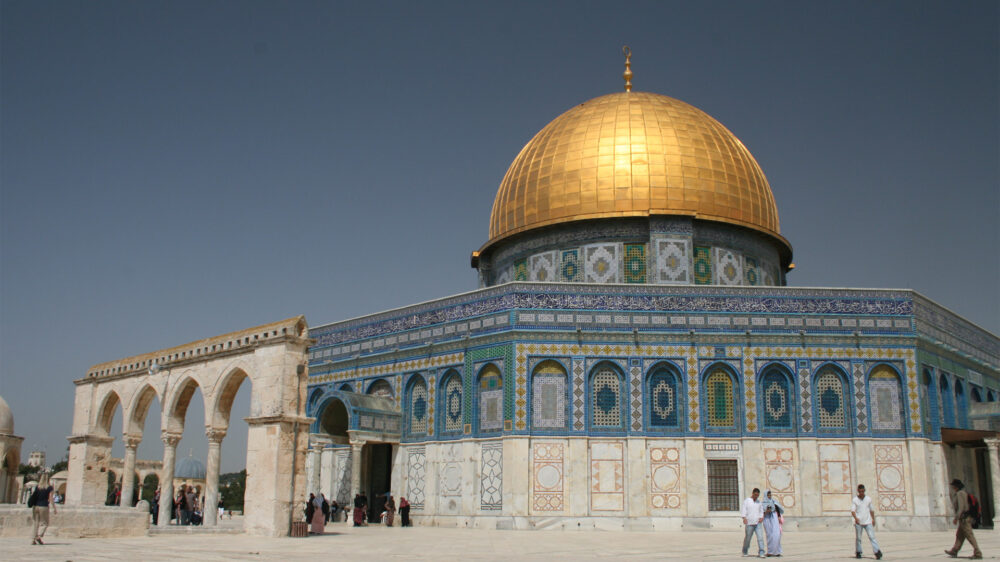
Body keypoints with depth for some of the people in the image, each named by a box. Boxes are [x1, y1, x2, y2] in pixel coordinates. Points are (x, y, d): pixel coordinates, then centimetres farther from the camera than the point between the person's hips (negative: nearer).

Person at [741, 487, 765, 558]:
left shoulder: (758, 502, 15)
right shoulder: (746, 501, 3)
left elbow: (761, 511, 20)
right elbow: (743, 510, -6)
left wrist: (761, 517, 0)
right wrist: (744, 518, -22)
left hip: (758, 523, 3)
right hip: (749, 523, -3)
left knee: (760, 537, -11)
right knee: (747, 538, 4)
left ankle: (761, 553, -13)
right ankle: (744, 552, 22)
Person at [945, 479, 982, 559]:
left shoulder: (960, 493, -14)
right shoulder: (963, 493, 17)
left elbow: (961, 507, -21)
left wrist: (956, 518, -20)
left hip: (964, 518, -10)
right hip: (963, 519, 10)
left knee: (969, 536, -9)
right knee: (959, 535, 12)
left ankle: (978, 553, -8)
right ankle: (954, 551, 17)